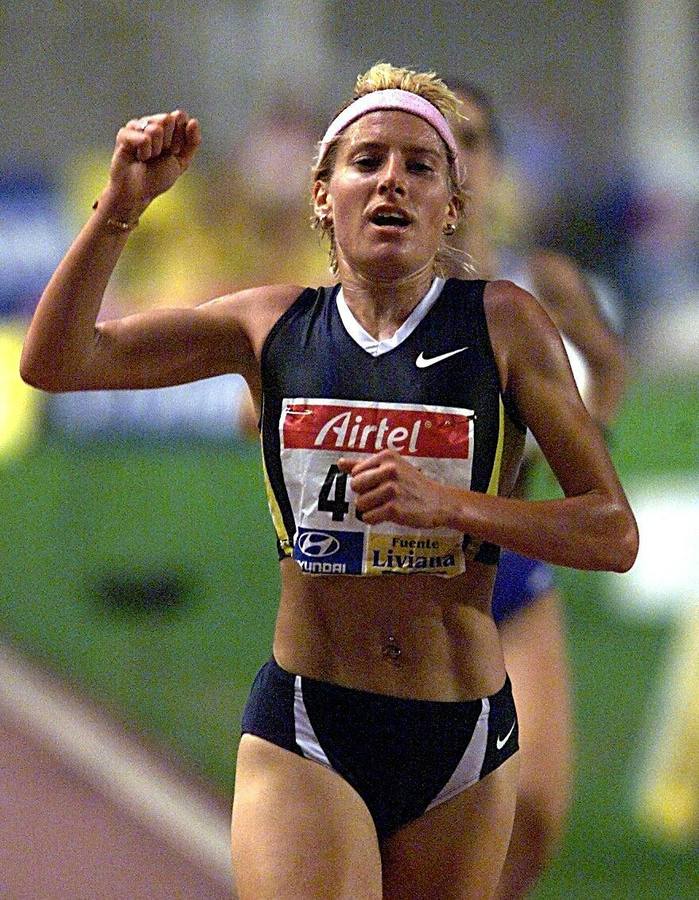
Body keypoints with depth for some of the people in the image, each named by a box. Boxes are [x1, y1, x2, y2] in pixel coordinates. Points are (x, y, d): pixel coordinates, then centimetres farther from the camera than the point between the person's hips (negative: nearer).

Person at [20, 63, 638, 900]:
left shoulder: (502, 323, -1)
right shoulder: (273, 324, 5)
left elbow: (614, 534, -3)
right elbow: (54, 360, 6)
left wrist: (448, 504, -17)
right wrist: (120, 208, -7)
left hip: (463, 737, 1)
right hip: (304, 734, -1)